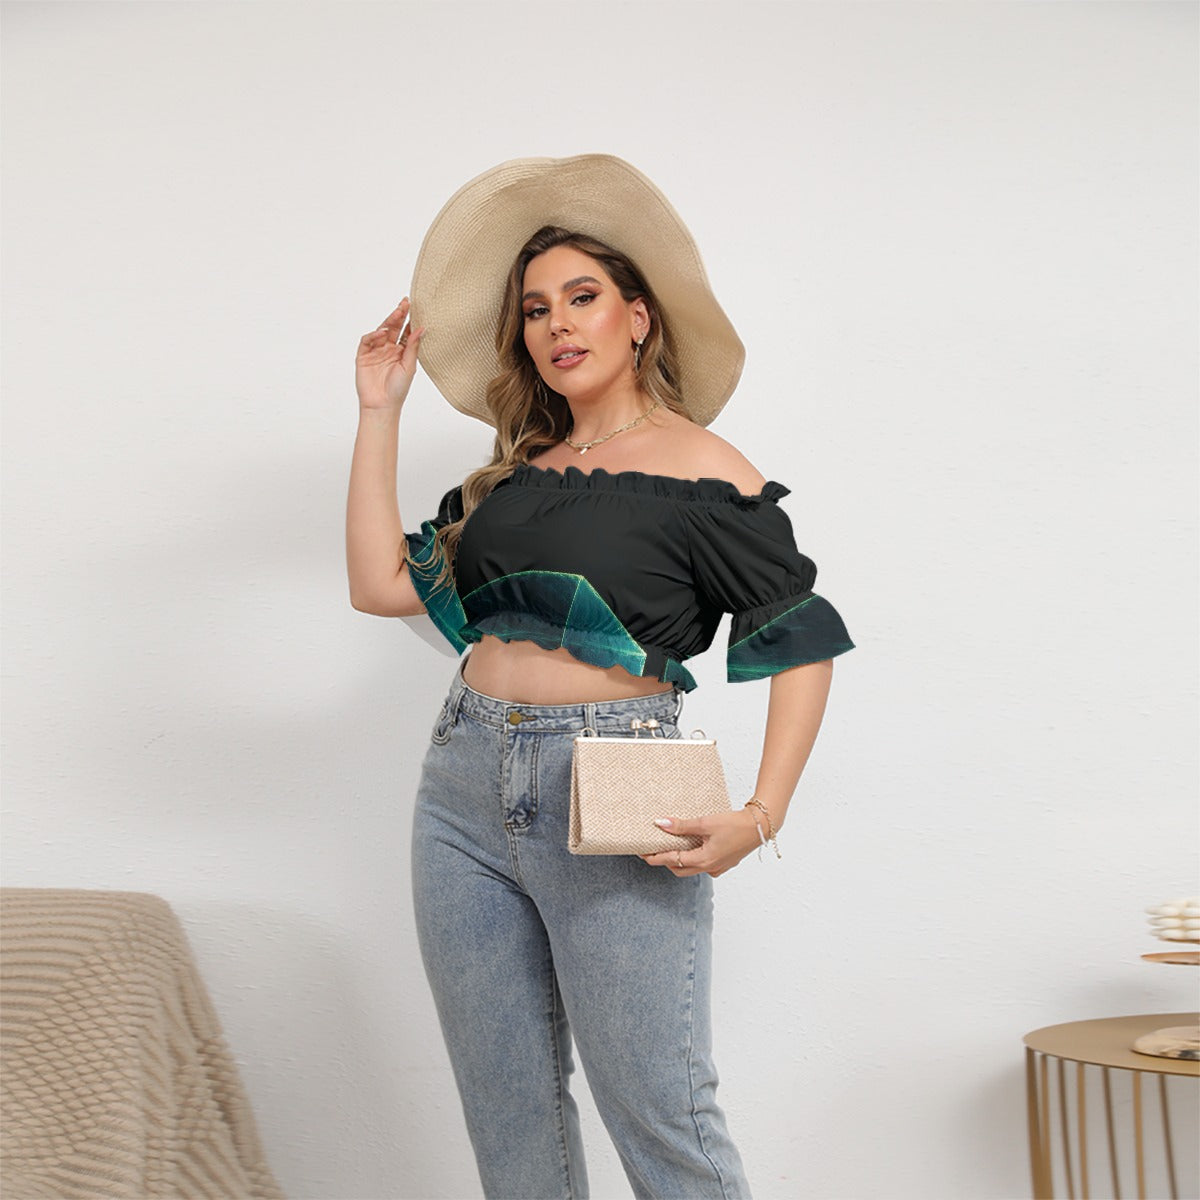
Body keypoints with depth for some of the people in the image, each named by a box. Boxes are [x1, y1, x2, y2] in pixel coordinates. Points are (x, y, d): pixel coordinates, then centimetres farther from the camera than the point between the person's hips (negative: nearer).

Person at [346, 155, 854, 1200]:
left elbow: (803, 645, -4)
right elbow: (383, 585, 8)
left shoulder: (699, 467, -3)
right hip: (466, 787, 6)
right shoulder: (512, 473, 15)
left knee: (660, 1110, -5)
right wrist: (380, 412, 10)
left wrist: (760, 819, -15)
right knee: (506, 1106, 11)